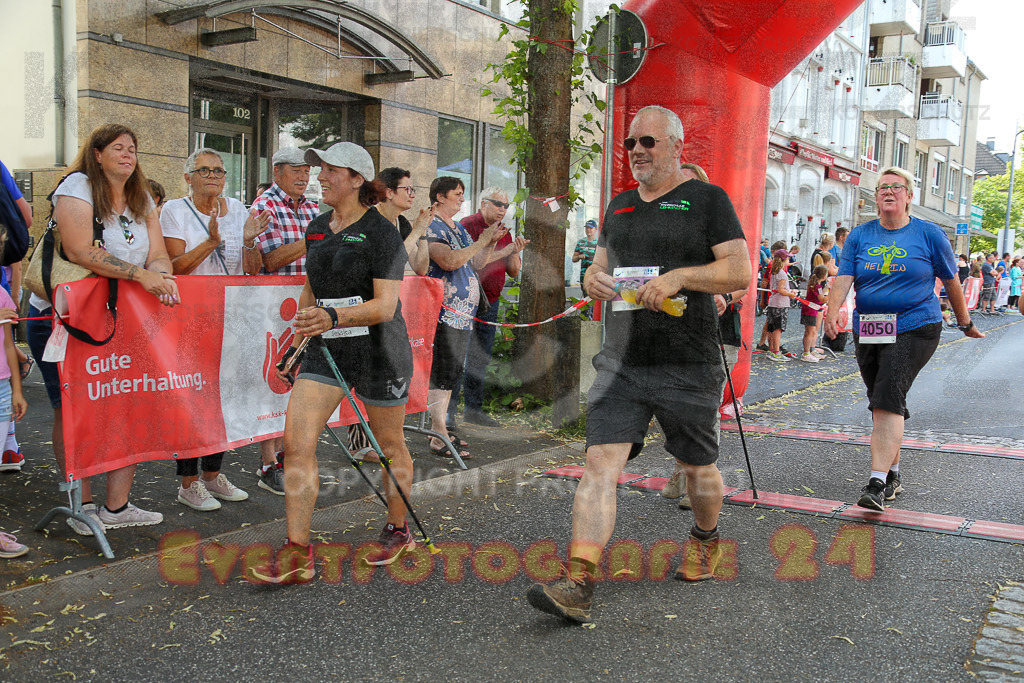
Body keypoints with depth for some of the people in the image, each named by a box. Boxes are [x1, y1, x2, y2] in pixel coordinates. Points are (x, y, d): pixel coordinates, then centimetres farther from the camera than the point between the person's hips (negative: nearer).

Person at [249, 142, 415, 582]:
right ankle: (297, 555, -3)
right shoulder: (315, 229, 10)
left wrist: (333, 317, -34)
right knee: (296, 440, -8)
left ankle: (398, 530, 33)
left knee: (390, 446, 10)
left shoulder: (381, 233, -12)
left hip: (378, 351, -6)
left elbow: (385, 307, -20)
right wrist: (299, 338, 23)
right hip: (325, 350, 6)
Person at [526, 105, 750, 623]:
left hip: (689, 367, -3)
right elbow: (602, 265, 23)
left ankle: (704, 540, 45)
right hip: (622, 362, 4)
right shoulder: (619, 205, 15)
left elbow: (741, 271, -8)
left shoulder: (707, 199, -1)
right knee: (600, 463, -10)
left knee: (698, 468, 15)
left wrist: (679, 276, -22)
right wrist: (593, 277, -2)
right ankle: (577, 584, -12)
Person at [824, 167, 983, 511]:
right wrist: (832, 312, -21)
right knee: (882, 403, 11)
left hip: (913, 330, -4)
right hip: (868, 331, 4)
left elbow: (951, 281, 10)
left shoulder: (929, 234, 1)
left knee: (888, 399, -19)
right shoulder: (860, 235, 8)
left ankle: (877, 482, -22)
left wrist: (965, 323, 17)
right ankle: (893, 474, 26)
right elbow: (843, 277, -4)